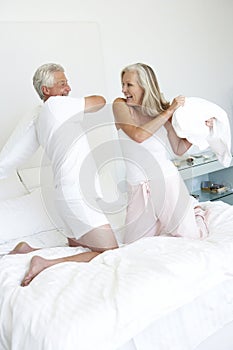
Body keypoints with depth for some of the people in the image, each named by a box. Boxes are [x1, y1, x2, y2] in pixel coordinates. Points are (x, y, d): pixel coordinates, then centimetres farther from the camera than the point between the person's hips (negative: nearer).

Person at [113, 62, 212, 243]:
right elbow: (138, 135, -21)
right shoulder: (121, 105, -4)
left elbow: (179, 149, 5)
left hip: (166, 179, 0)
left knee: (192, 236, 5)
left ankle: (193, 208, 37)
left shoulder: (162, 109, 0)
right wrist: (169, 111, -17)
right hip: (139, 186, 1)